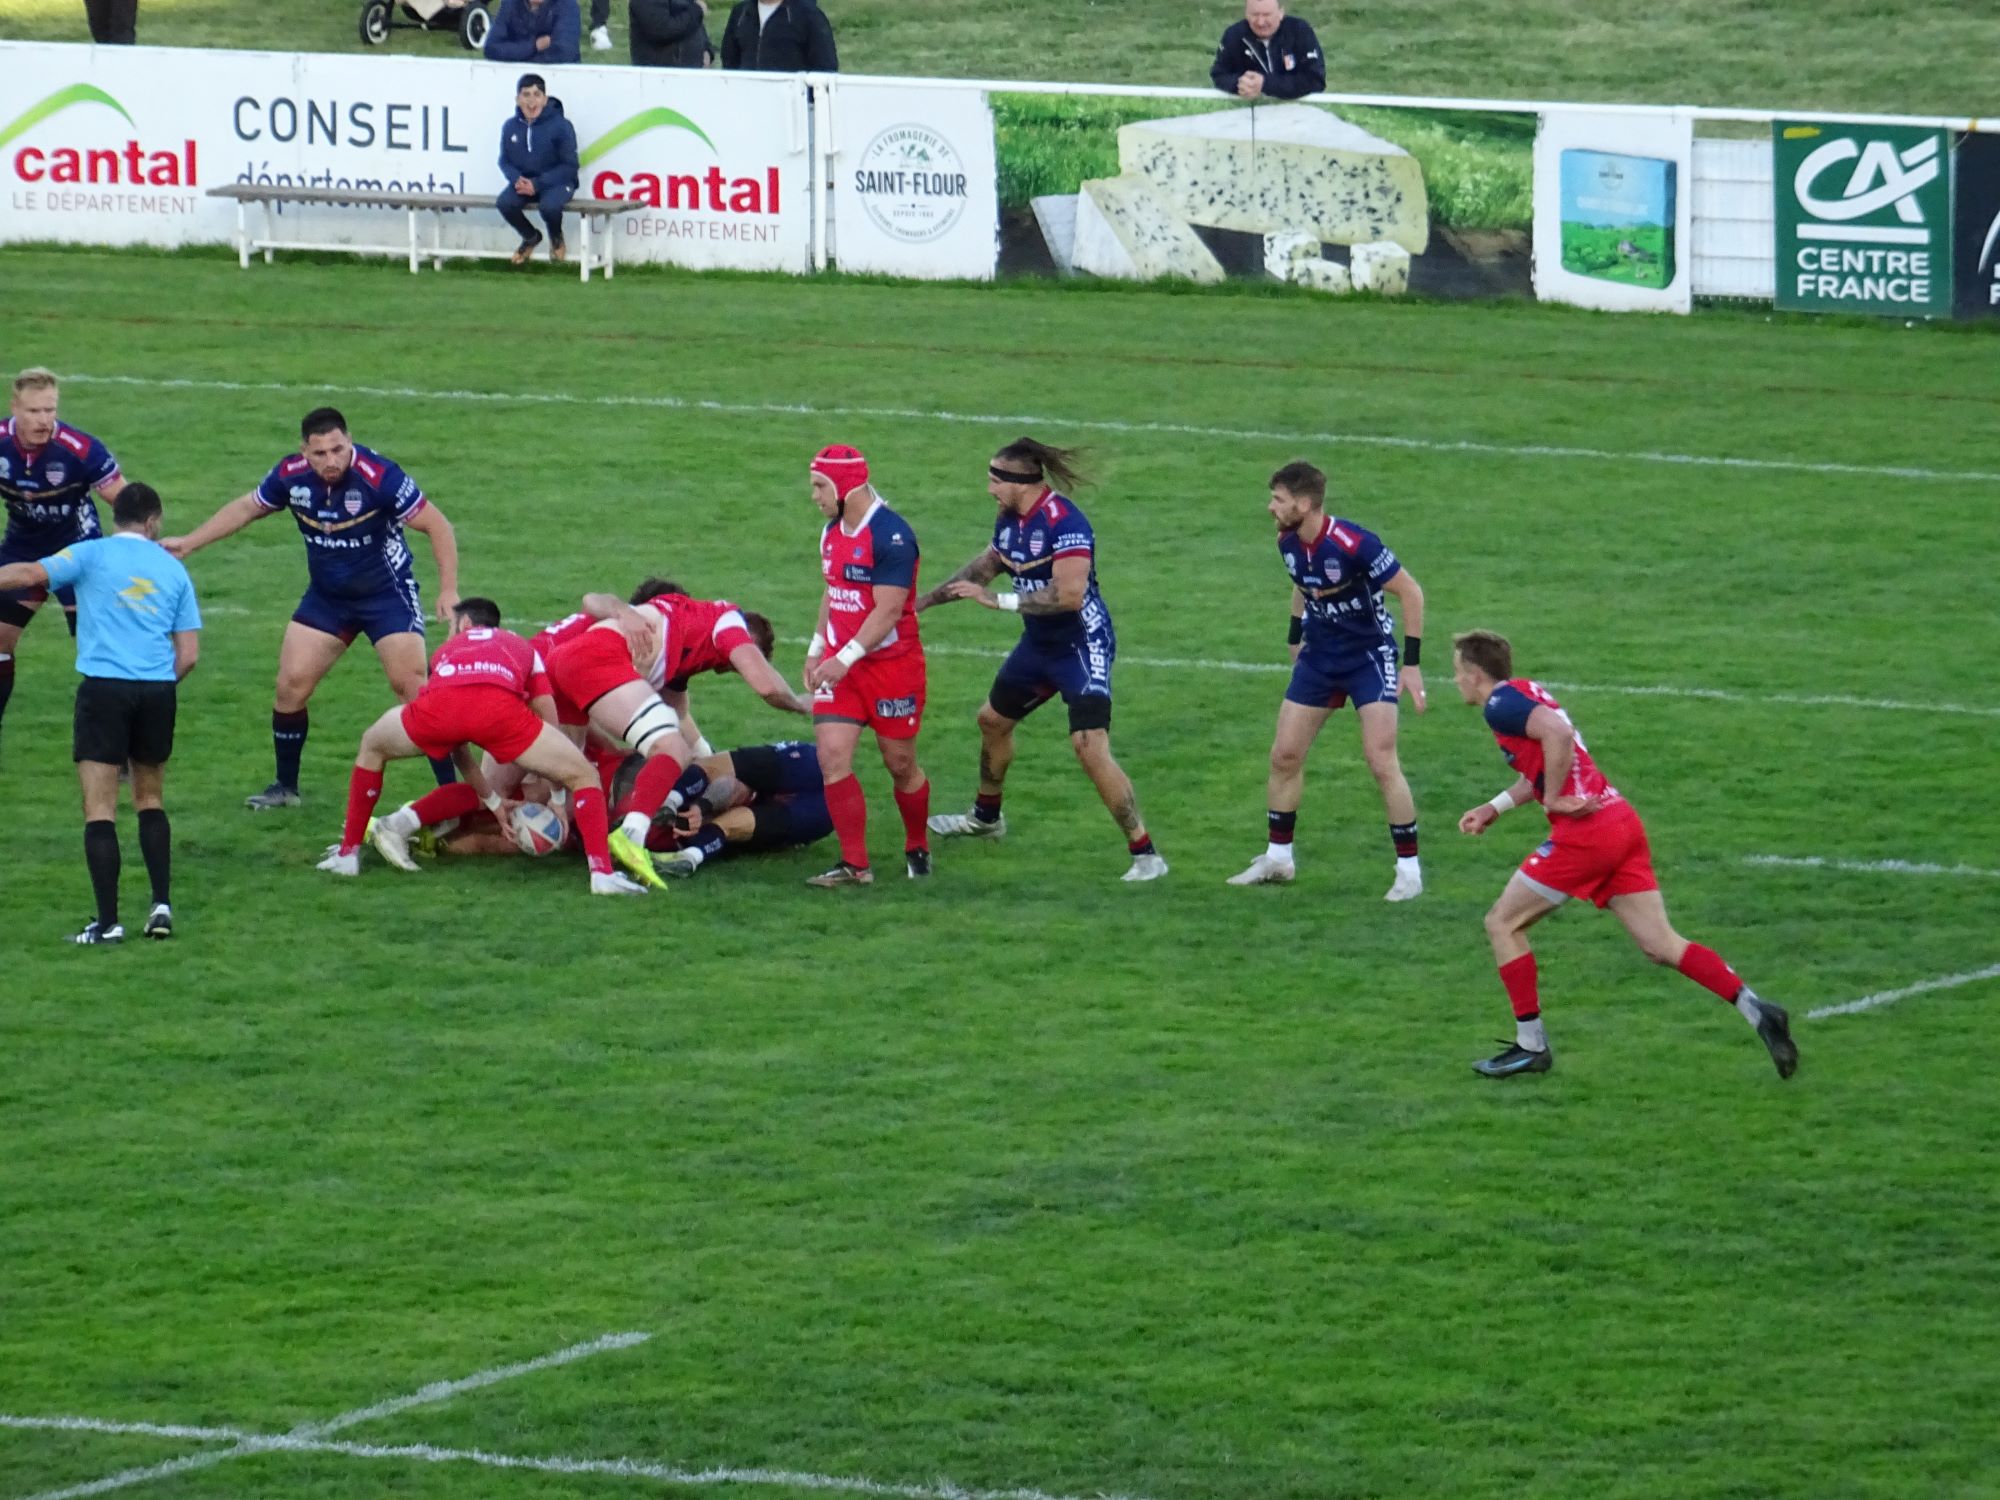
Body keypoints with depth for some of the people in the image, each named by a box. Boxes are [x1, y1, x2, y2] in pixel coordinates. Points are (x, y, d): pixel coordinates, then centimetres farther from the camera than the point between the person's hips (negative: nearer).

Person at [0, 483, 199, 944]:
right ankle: (162, 905, 12)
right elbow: (189, 653, 10)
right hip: (157, 692, 4)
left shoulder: (92, 554, 2)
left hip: (104, 687, -4)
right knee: (150, 801, 21)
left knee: (100, 809, -2)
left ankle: (108, 922, -8)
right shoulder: (172, 569, 12)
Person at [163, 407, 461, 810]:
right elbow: (246, 508, 10)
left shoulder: (379, 476, -26)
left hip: (387, 594, -5)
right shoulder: (291, 476, -11)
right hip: (326, 596, 5)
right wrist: (188, 544, 13)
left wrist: (449, 590, -23)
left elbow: (436, 525, -18)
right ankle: (285, 787, 18)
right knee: (291, 684, 1)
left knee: (412, 686, -14)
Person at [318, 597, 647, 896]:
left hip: (438, 707, 2)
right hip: (499, 705, -1)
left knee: (372, 747, 33)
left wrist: (492, 800, 53)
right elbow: (551, 728, 36)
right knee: (583, 775, 14)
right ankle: (602, 872, -5)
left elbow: (454, 742, 47)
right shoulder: (523, 649, 39)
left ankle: (347, 854, 32)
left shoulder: (447, 650, 43)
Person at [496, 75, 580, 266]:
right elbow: (505, 161, 9)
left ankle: (556, 239, 4)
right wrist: (516, 179, -15)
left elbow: (569, 166, -10)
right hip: (523, 182, 4)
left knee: (548, 205, -36)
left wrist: (537, 184, -19)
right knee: (504, 203, -26)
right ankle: (530, 236, 8)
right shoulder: (510, 127, 1)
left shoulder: (561, 126, -11)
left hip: (556, 182, -4)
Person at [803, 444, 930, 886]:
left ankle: (918, 849, 29)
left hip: (892, 663, -7)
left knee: (900, 764, 5)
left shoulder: (890, 535, -19)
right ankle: (855, 865, -2)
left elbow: (887, 610, -23)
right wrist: (818, 647, 16)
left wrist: (846, 658, -27)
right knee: (832, 756, -7)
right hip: (840, 664, 7)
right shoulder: (832, 532, 8)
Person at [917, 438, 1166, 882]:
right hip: (1039, 644, 10)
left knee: (1090, 747, -20)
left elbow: (1069, 594, -35)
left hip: (1082, 647, -10)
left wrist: (999, 600, -29)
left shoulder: (1063, 523, -26)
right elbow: (985, 566, 21)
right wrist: (925, 599, 25)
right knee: (993, 719, 25)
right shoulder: (1010, 519, 2)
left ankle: (1145, 855, -14)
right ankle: (986, 817, 51)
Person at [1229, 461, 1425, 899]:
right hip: (1319, 656, 7)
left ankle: (1409, 869, -4)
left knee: (1381, 762, -14)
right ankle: (1278, 857, 21)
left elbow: (1411, 593, -19)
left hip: (1370, 657, -7)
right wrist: (1296, 637, 18)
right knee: (1284, 755, 6)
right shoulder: (1288, 543, -5)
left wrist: (1412, 663, -18)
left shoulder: (1354, 545, -27)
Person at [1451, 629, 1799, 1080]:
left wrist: (1552, 799, -16)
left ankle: (1531, 1046, 9)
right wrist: (1494, 807, 29)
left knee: (1503, 924, 7)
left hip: (1585, 833, -9)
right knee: (1661, 945, 4)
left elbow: (1557, 734, -25)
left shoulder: (1501, 703, -7)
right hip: (1622, 821, 9)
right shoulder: (1526, 693, 22)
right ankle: (1755, 1009, -9)